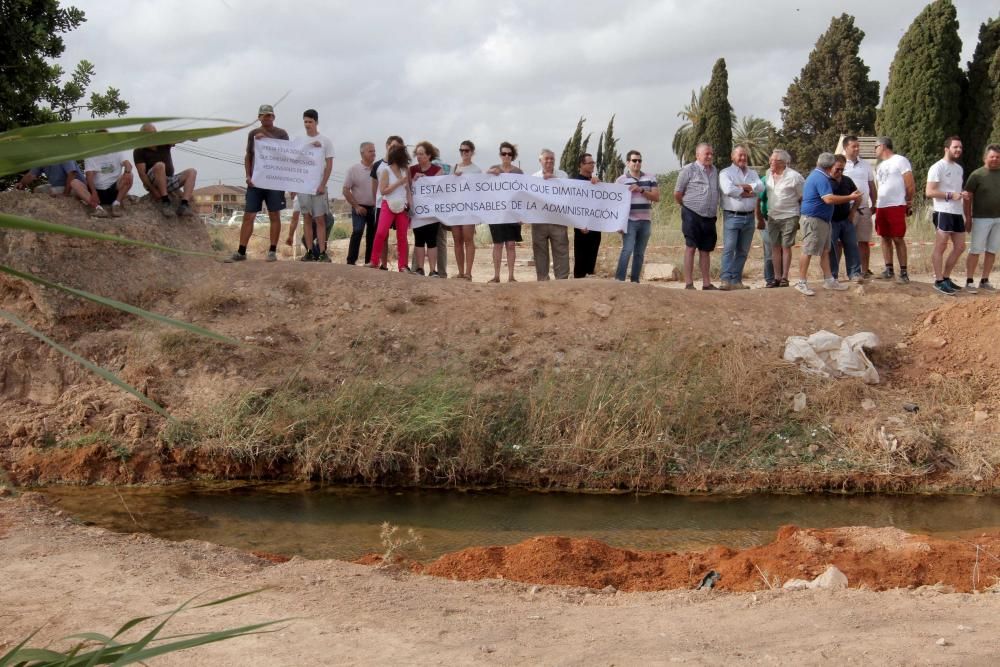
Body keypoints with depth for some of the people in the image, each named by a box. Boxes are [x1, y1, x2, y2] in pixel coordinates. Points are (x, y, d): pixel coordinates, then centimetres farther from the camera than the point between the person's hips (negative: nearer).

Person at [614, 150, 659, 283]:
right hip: (630, 221, -4)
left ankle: (635, 280, 12)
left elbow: (656, 197, 2)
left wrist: (641, 190, -11)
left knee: (640, 253, 6)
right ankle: (619, 279, -16)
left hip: (646, 221, 4)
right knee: (627, 249, -15)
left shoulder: (650, 178, 10)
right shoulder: (621, 180, 1)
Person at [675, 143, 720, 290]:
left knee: (706, 250, 9)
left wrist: (715, 212, 13)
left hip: (709, 217, 6)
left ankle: (706, 283, 14)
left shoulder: (715, 171, 14)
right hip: (692, 215, -6)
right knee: (691, 248, -5)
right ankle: (689, 283, -3)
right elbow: (677, 194, -2)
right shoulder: (689, 170, -5)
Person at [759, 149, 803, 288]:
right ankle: (776, 277, 11)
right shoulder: (767, 174, 5)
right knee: (775, 247, 6)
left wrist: (802, 216, 0)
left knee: (786, 247, 0)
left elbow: (804, 198, -3)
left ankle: (784, 277, 6)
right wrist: (764, 215, 15)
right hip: (772, 217, 5)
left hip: (789, 217, -5)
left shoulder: (794, 176, -11)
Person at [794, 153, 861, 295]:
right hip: (813, 219, -11)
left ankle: (829, 280, 17)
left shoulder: (816, 175, 16)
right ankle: (801, 283, -5)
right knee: (808, 251, -7)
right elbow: (829, 199, -28)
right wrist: (850, 198, -21)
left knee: (825, 250, 12)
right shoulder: (821, 178, -18)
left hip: (821, 219, 11)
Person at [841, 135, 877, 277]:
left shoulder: (865, 164, 13)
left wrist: (873, 204, 15)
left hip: (864, 208, 5)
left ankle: (865, 270, 15)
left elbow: (871, 186, 19)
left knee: (864, 241, 9)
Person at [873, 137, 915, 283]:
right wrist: (874, 205, 13)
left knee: (898, 239, -7)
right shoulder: (880, 166, 20)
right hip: (881, 206, 7)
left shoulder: (900, 161, -4)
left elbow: (910, 185, -6)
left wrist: (909, 202, -2)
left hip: (896, 206, -7)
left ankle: (903, 271, -3)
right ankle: (888, 269, 11)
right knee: (885, 238, 7)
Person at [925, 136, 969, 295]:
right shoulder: (938, 167, -9)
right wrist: (951, 195, -20)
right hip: (944, 213, -9)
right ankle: (939, 281, 0)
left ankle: (946, 278, 19)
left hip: (958, 213, 9)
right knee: (940, 247, -4)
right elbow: (929, 192, -15)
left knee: (960, 247, 9)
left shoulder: (959, 168, 18)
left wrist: (963, 195, 3)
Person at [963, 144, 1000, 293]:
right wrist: (968, 218, -9)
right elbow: (968, 197, -5)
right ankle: (969, 281, 4)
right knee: (975, 250, -2)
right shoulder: (977, 174, -5)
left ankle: (985, 281, 16)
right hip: (981, 219, -5)